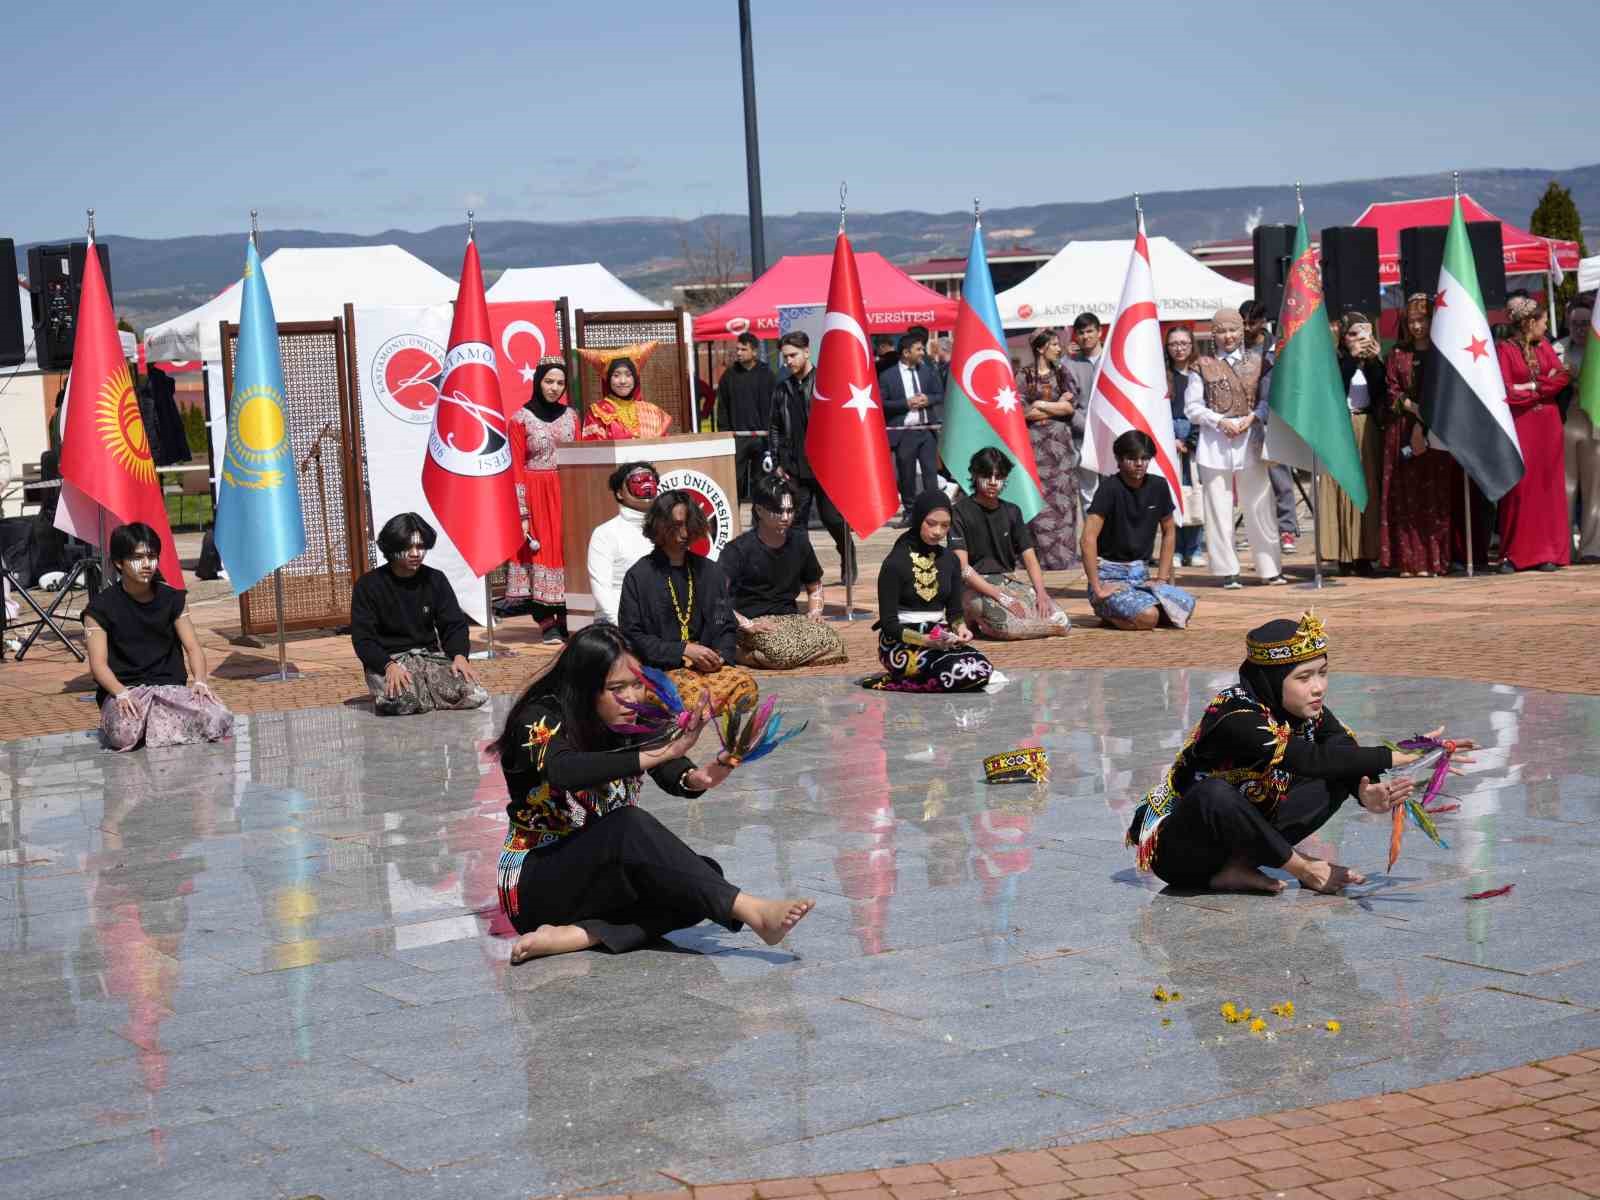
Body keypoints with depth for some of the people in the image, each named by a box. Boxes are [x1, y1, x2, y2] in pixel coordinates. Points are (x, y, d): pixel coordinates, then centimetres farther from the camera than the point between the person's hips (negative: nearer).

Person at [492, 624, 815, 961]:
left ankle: (575, 935, -29)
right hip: (538, 883, -6)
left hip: (603, 876, 6)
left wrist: (694, 779, -38)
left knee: (706, 874, -18)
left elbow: (671, 777, -14)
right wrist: (659, 753, -45)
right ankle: (752, 912, -40)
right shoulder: (541, 718, -16)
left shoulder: (632, 722, 0)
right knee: (631, 827, -33)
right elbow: (563, 771, -38)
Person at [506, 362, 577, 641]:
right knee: (540, 552, -5)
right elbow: (516, 468, -6)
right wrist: (522, 512, -13)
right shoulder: (521, 418, -2)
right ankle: (547, 623, -1)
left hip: (567, 493, 4)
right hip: (535, 494, -4)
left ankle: (566, 619, 7)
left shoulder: (571, 416, 10)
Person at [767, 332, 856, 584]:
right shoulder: (783, 388, 10)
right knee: (796, 522, 2)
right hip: (795, 469, 4)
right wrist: (776, 463, 8)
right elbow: (775, 429, 15)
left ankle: (848, 562, 25)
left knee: (834, 518, 4)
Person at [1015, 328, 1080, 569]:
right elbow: (1023, 411, -9)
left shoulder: (1063, 374, 11)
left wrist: (1041, 405, -6)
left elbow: (1071, 407, -1)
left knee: (1062, 498, 0)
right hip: (1035, 443, -3)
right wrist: (1057, 406, -5)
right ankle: (1041, 556, -3)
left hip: (1060, 441, 3)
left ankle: (1063, 554, 4)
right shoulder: (1024, 376, 2)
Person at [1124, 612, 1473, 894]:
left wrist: (1367, 794, -40)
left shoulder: (1309, 712, -4)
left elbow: (1347, 756, -17)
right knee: (1215, 793, -41)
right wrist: (1397, 756, -40)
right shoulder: (1237, 716, -28)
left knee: (1341, 778, -7)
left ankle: (1237, 868, -12)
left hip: (1238, 833, 7)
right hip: (1175, 846, -7)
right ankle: (1304, 869, -18)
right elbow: (1314, 761, -39)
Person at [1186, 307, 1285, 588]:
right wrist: (1220, 421, -11)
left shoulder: (1256, 362, 9)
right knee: (1218, 509, -2)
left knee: (1259, 506, 2)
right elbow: (1192, 407, 2)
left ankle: (1269, 568, 9)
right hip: (1215, 443, -1)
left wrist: (1252, 417, -11)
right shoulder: (1203, 365, 5)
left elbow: (1268, 399, 8)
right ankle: (1227, 571, 4)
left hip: (1250, 441, 1)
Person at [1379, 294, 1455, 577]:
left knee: (1434, 497, -5)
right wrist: (1412, 407, -11)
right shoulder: (1398, 354, 12)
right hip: (1404, 429, 2)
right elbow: (1393, 392, 7)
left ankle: (1432, 560, -3)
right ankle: (1408, 560, -1)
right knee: (1405, 497, -2)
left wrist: (1428, 416, -12)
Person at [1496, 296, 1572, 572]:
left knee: (1548, 487, 3)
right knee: (1519, 488, -7)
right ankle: (1512, 554, -3)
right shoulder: (1505, 350, -5)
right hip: (1519, 426, -5)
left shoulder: (1545, 347, 12)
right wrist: (1542, 385, -5)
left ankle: (1548, 552, 6)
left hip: (1547, 425, 5)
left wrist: (1529, 387, -12)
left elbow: (1562, 378, 2)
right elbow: (1505, 391, -13)